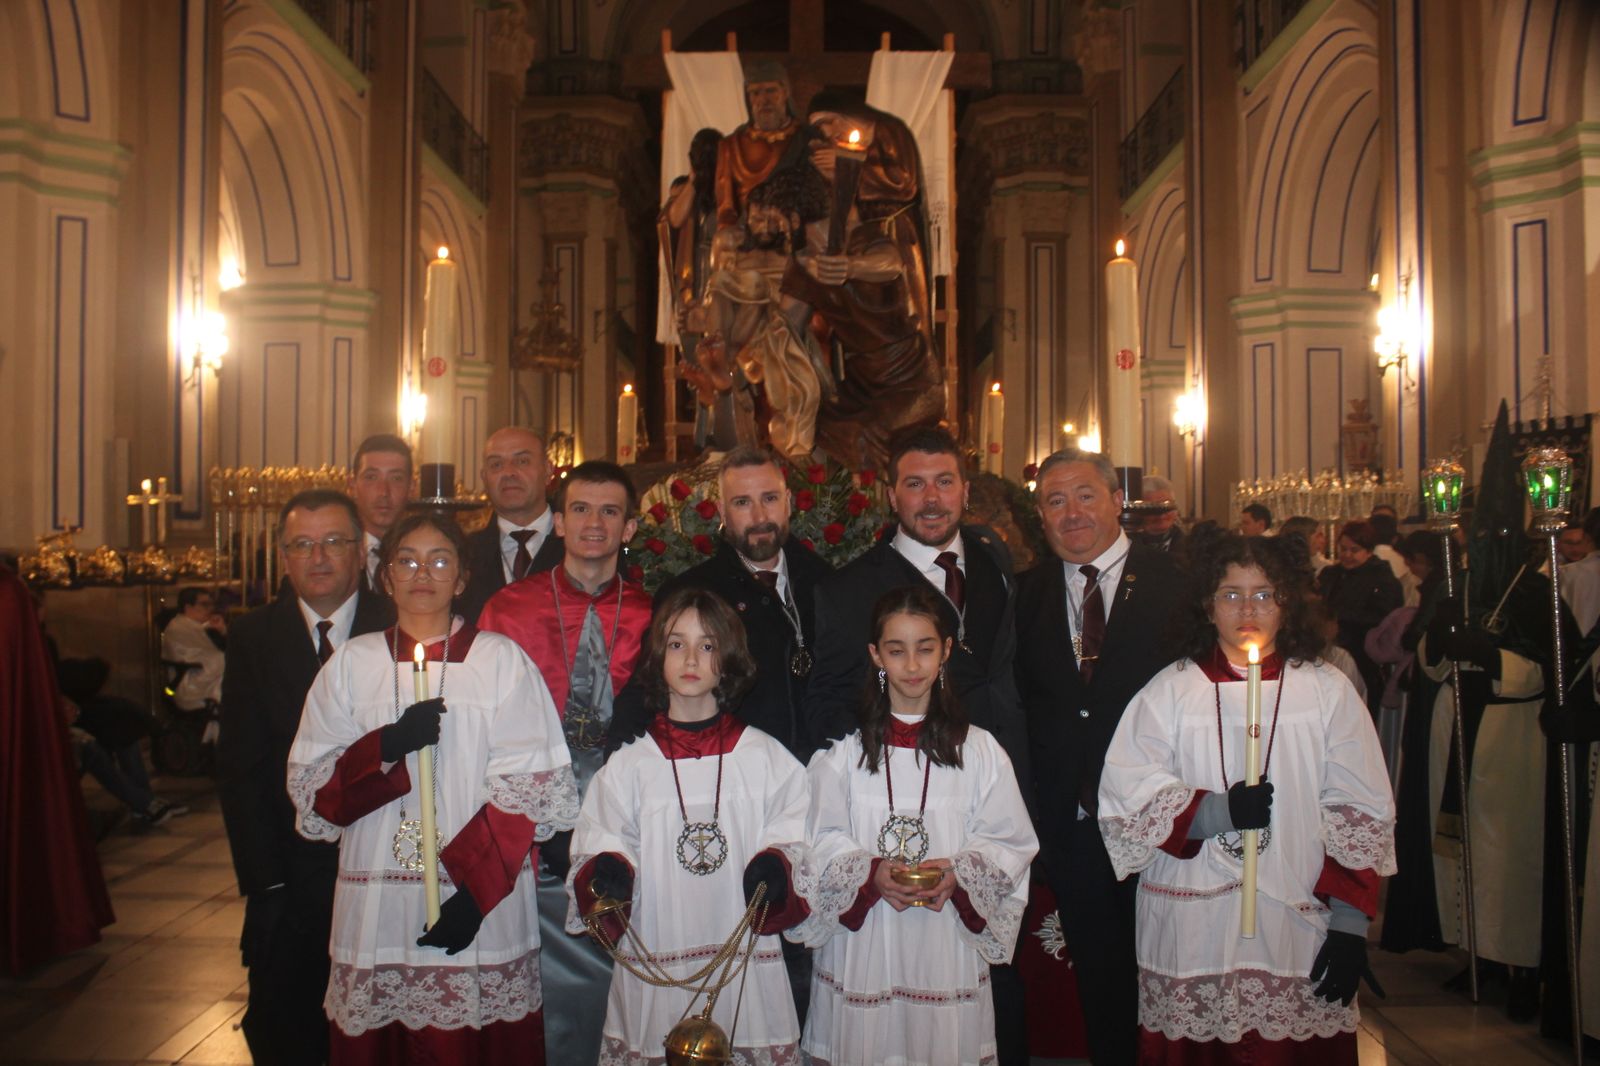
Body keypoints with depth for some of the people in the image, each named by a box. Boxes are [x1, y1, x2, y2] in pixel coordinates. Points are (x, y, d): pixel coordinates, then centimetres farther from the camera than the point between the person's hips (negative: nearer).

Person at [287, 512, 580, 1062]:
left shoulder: (501, 660, 3)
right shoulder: (351, 663, 9)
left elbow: (529, 790, -4)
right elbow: (307, 787, 4)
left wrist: (475, 891, -13)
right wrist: (386, 746, -13)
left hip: (479, 914, -1)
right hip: (375, 911, 2)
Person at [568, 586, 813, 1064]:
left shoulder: (766, 758, 6)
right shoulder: (628, 766, 7)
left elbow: (793, 841, 6)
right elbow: (598, 850, 8)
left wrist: (775, 868, -14)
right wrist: (608, 876, -12)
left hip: (747, 965, 0)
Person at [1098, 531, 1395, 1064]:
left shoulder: (1328, 691, 5)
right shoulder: (1169, 691, 4)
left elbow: (1361, 816, 3)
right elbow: (1126, 800, -4)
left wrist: (1349, 929, -2)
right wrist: (1221, 812, -15)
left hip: (1297, 929, 0)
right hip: (1191, 935, 0)